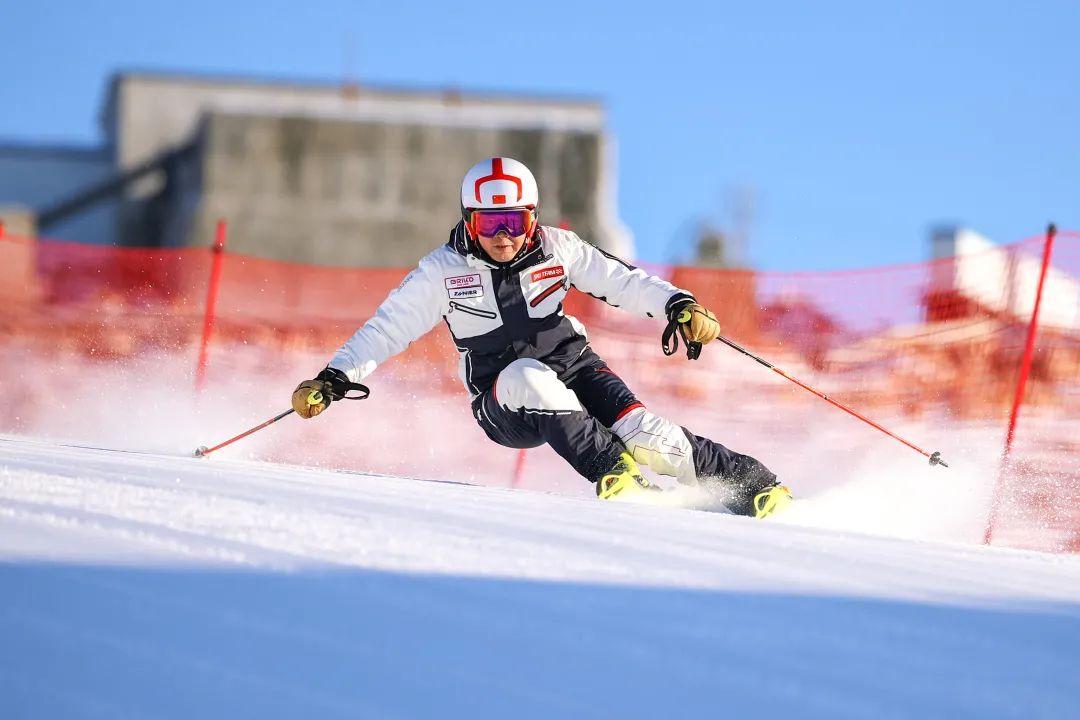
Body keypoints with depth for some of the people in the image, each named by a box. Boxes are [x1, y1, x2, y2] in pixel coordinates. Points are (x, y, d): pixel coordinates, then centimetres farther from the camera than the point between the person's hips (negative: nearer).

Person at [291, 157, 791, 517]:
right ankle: (612, 471, -36)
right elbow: (389, 326, -5)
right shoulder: (444, 270, -6)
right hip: (506, 407, -1)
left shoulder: (555, 249, -4)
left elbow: (620, 280, -5)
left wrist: (677, 305, -21)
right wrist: (335, 377, -15)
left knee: (642, 434, -23)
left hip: (575, 372, 1)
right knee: (529, 376, -36)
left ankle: (750, 482, -12)